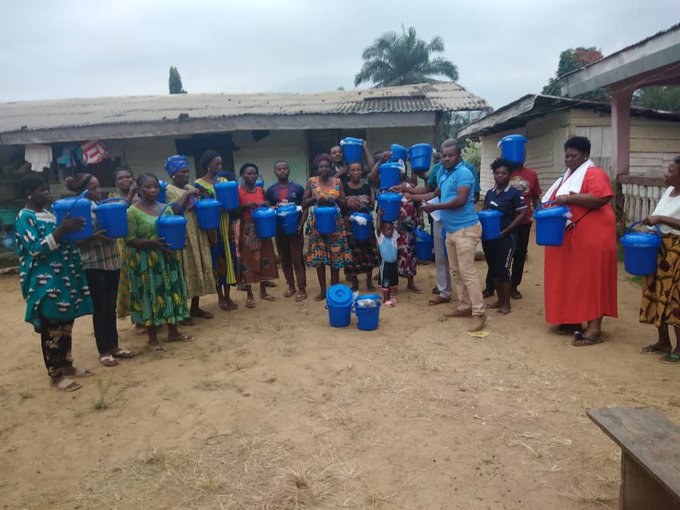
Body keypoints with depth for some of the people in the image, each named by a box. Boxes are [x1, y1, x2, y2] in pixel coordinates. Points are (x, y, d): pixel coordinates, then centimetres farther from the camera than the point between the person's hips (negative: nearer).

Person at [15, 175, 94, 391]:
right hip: (46, 283, -8)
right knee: (51, 329, 0)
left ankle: (67, 365, 27)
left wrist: (74, 229, 4)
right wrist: (61, 230, -29)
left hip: (65, 278, 8)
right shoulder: (24, 218, -10)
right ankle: (55, 375, 10)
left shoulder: (50, 213, 14)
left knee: (66, 324, 15)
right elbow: (36, 249, -19)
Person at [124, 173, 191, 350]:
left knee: (171, 293, 10)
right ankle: (153, 338, 15)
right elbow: (129, 240, -13)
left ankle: (173, 332, 24)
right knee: (150, 296, 2)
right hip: (146, 261, -5)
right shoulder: (133, 211, -9)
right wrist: (153, 243, -24)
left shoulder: (166, 208, 8)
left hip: (167, 259, 5)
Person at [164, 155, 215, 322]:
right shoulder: (168, 190, -6)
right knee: (184, 270, -7)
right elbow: (175, 211, -18)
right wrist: (187, 195, -17)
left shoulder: (190, 188, 15)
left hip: (196, 233, 7)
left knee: (198, 267, 9)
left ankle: (195, 307, 20)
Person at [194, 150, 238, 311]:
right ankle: (220, 297, 15)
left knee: (228, 258, 6)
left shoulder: (224, 180, 9)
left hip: (226, 225, 4)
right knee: (216, 260, 2)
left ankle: (228, 296, 17)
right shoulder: (199, 184, -4)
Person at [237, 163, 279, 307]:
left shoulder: (261, 190, 7)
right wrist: (246, 206, -23)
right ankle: (249, 295, 9)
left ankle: (263, 291, 26)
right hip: (246, 231, -5)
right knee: (247, 260, -1)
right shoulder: (238, 191, -8)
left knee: (264, 258, 11)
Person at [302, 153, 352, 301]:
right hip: (317, 223, 0)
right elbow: (304, 203, 2)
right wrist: (315, 198, -16)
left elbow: (344, 204, 4)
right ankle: (323, 290, 14)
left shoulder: (337, 182, 4)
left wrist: (336, 199, -16)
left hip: (335, 223, 0)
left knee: (336, 256, 0)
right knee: (319, 256, 3)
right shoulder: (311, 182, 3)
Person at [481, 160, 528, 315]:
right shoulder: (489, 193, 9)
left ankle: (507, 304, 9)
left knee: (503, 270, -2)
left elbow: (522, 214, -11)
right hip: (489, 237, 6)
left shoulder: (514, 193, -7)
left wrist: (505, 231, -15)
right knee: (493, 269, 11)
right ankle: (500, 300, 25)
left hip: (506, 238, -6)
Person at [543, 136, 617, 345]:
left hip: (590, 236, -9)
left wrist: (569, 198, -25)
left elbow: (600, 198, -24)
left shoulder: (594, 174, -9)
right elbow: (560, 202, 27)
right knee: (571, 279, 12)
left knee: (590, 280, -7)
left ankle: (594, 328, -4)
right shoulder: (568, 176, 19)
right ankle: (573, 320, 22)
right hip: (570, 236, 9)